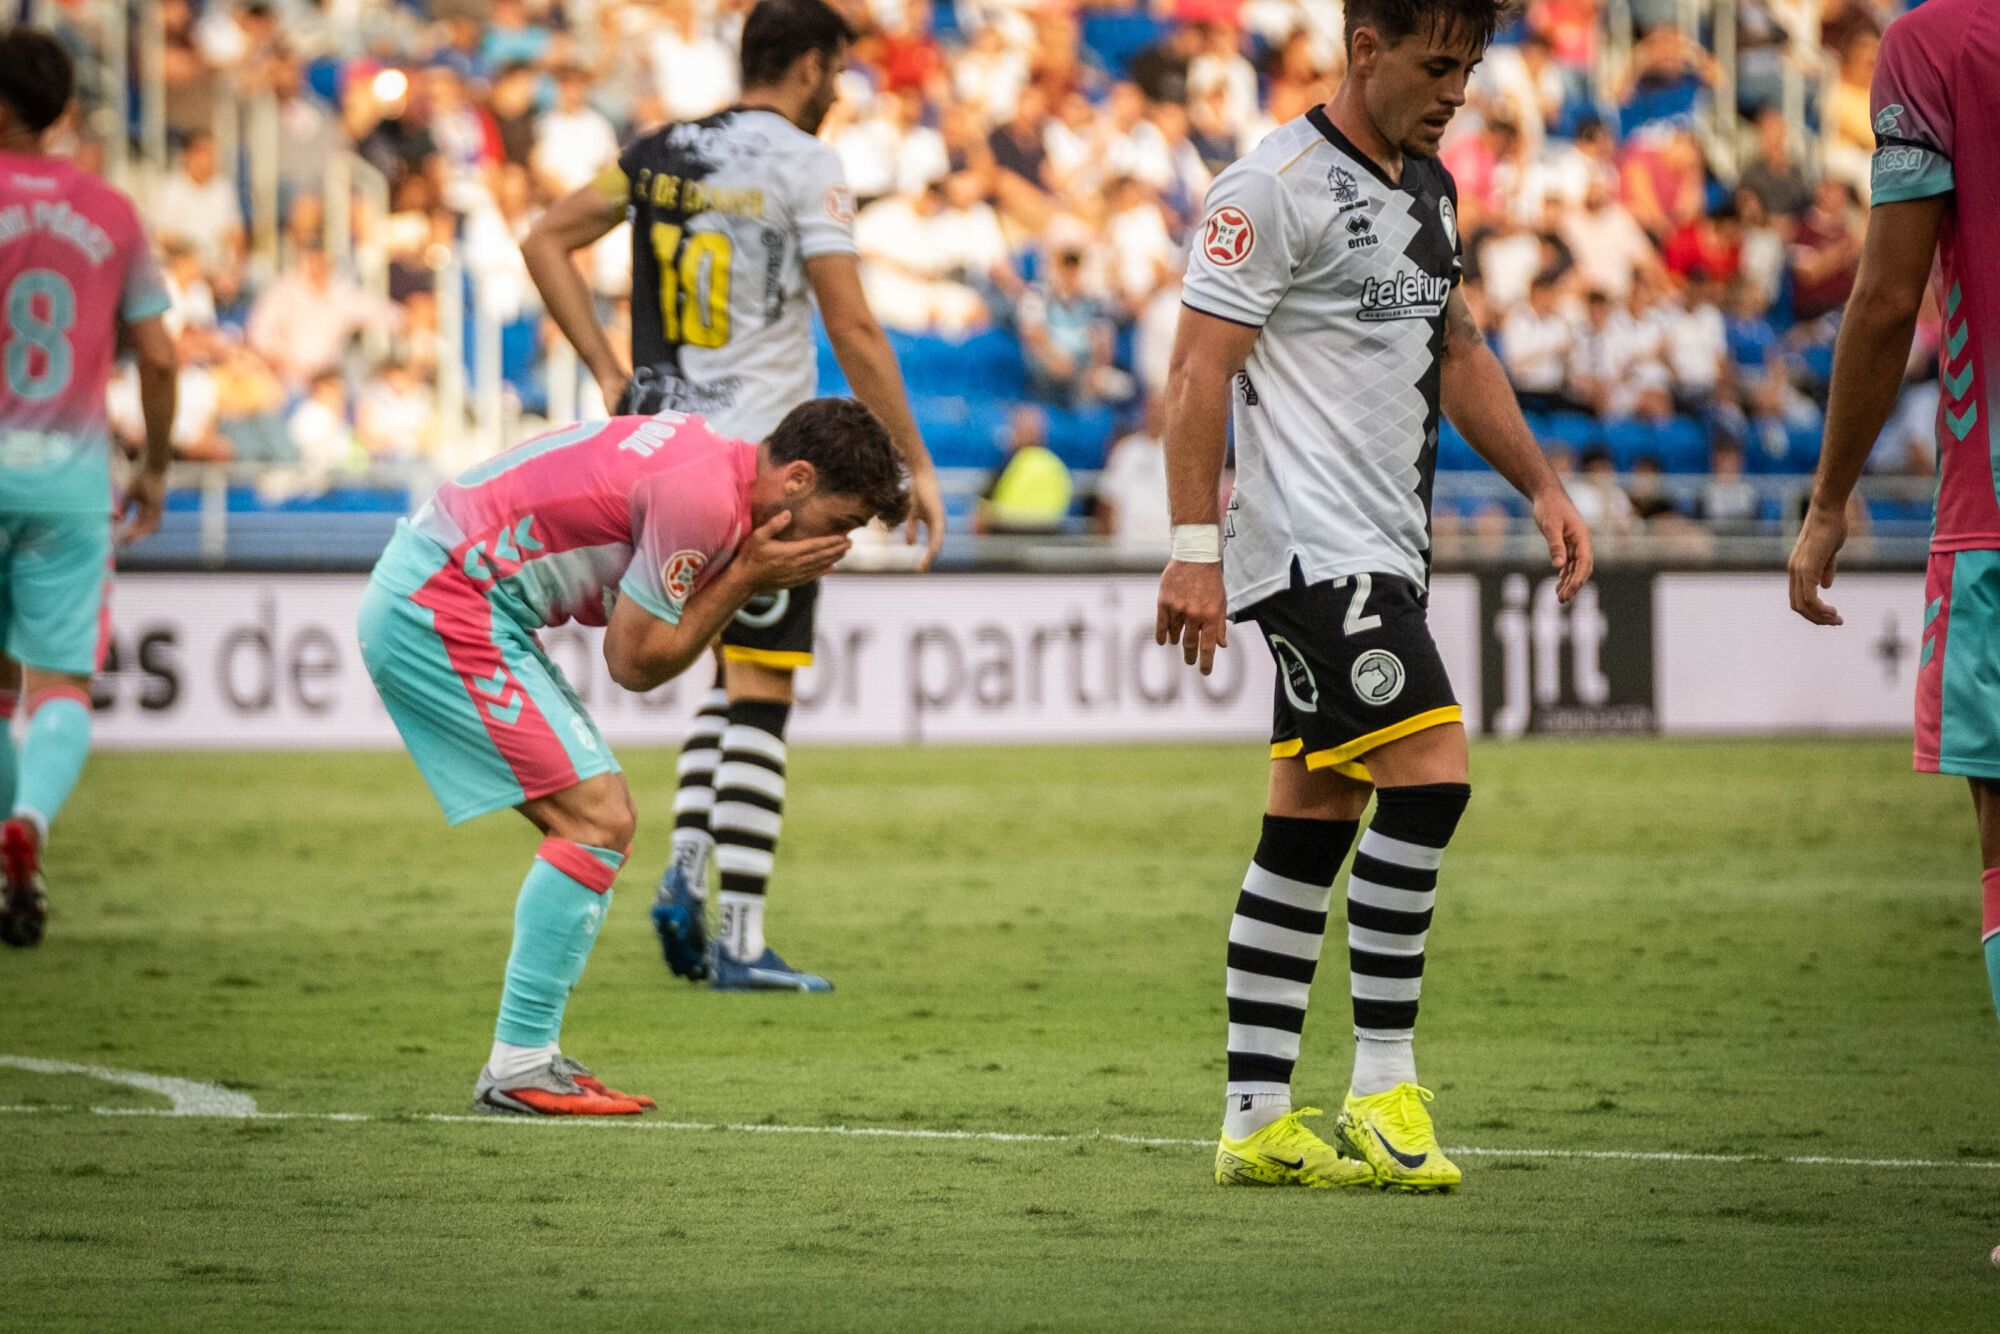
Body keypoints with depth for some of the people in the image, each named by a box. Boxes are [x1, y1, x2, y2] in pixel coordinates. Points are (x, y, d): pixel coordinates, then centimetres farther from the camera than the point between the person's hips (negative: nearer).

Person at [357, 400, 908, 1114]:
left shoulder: (710, 463, 11)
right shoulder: (705, 497, -20)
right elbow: (636, 663, -12)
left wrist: (748, 578, -1)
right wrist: (747, 575, -8)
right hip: (440, 609, -10)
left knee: (603, 820, 10)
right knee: (596, 821, -13)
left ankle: (528, 1057, 10)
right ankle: (518, 1067, -10)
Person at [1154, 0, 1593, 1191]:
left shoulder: (1429, 188, 17)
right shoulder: (1275, 188, -10)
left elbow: (1458, 353, 28)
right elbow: (1200, 371, -12)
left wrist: (1544, 487, 20)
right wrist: (1195, 548, -17)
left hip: (1385, 555, 9)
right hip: (1312, 546, -9)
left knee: (1313, 824, 8)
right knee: (1430, 773, -17)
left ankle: (1258, 1123, 9)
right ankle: (1383, 1090, -12)